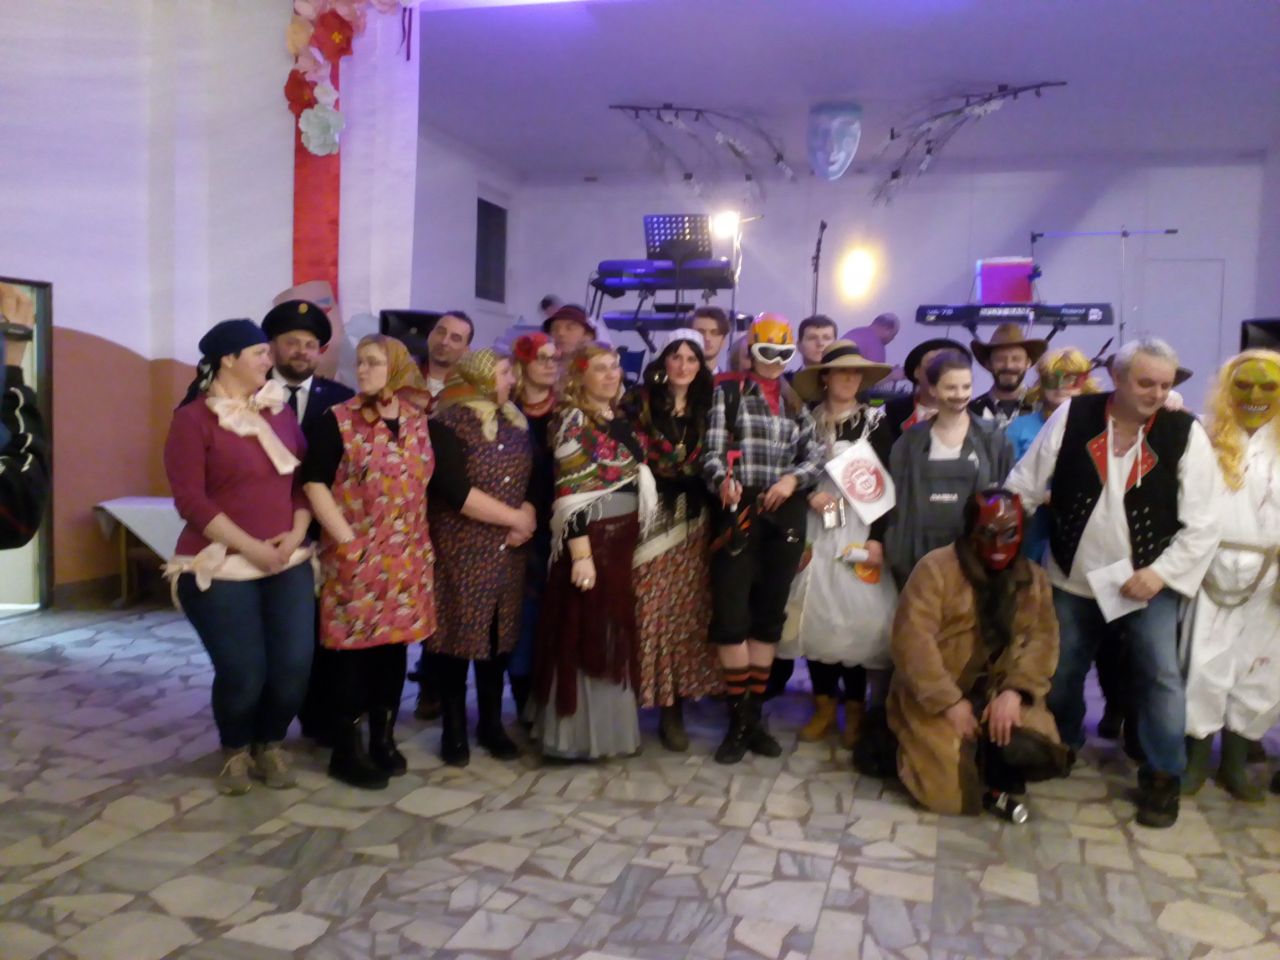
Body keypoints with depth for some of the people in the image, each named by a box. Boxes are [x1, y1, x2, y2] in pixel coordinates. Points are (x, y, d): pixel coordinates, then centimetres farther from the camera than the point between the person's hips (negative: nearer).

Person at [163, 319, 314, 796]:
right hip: (222, 567, -4)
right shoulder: (193, 418, -5)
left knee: (294, 665, -4)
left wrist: (297, 533, -6)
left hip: (288, 562, 4)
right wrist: (249, 546, -16)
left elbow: (303, 479, 11)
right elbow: (190, 499, -12)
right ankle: (235, 750, 25)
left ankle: (271, 743, 24)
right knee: (242, 672, -6)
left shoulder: (281, 411, 10)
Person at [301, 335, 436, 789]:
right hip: (355, 556, -4)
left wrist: (422, 541, 10)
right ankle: (347, 750, 13)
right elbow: (314, 484, -9)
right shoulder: (337, 421, -5)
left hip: (407, 557, 4)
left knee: (394, 644, 10)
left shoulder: (418, 421, 8)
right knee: (352, 649, 1)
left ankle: (383, 738, 25)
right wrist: (346, 540, -16)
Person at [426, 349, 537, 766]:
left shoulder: (516, 424, 12)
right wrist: (515, 517, -13)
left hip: (507, 551, 6)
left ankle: (491, 723, 24)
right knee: (460, 636, 2)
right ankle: (454, 730, 16)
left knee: (499, 636, 10)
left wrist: (528, 517, -9)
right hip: (461, 551, -5)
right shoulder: (447, 424, -9)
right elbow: (455, 491, -19)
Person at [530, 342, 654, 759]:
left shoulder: (619, 418, 14)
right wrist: (581, 553, -22)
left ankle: (608, 726, 26)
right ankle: (579, 733, 8)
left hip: (623, 540, 8)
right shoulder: (574, 420, -10)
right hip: (590, 540, -8)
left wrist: (633, 536, 17)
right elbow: (569, 494, -17)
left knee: (614, 634, 14)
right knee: (585, 634, -3)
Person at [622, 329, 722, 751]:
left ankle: (674, 708, 12)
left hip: (692, 521, 4)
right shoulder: (640, 403, 0)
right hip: (650, 517, -3)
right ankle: (648, 696, 5)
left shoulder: (705, 408, 13)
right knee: (650, 610, -6)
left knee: (686, 610, 4)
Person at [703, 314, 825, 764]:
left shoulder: (797, 399, 14)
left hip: (786, 514, 4)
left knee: (770, 613, 9)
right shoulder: (728, 391, 4)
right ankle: (738, 719, 6)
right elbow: (714, 449, -6)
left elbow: (815, 455, 8)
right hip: (740, 510, -3)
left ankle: (754, 714, 20)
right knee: (731, 613, -6)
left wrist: (794, 478, -13)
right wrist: (723, 480, -27)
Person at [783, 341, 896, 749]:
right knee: (817, 614, 2)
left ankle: (855, 709, 8)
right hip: (816, 531, 2)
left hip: (859, 531, -2)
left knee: (856, 616, -5)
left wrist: (878, 537, -11)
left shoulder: (875, 422, 2)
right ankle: (824, 706, 15)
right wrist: (808, 496, -11)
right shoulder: (807, 420, 7)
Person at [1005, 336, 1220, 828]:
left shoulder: (1185, 432, -9)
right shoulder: (1072, 416, -7)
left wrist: (1162, 573, -16)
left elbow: (1201, 526, -8)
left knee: (1160, 675, -4)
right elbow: (1023, 486, -2)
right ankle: (1060, 749, 39)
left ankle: (1162, 776, 17)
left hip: (1148, 582, -1)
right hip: (1073, 578, 2)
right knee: (1060, 672, 13)